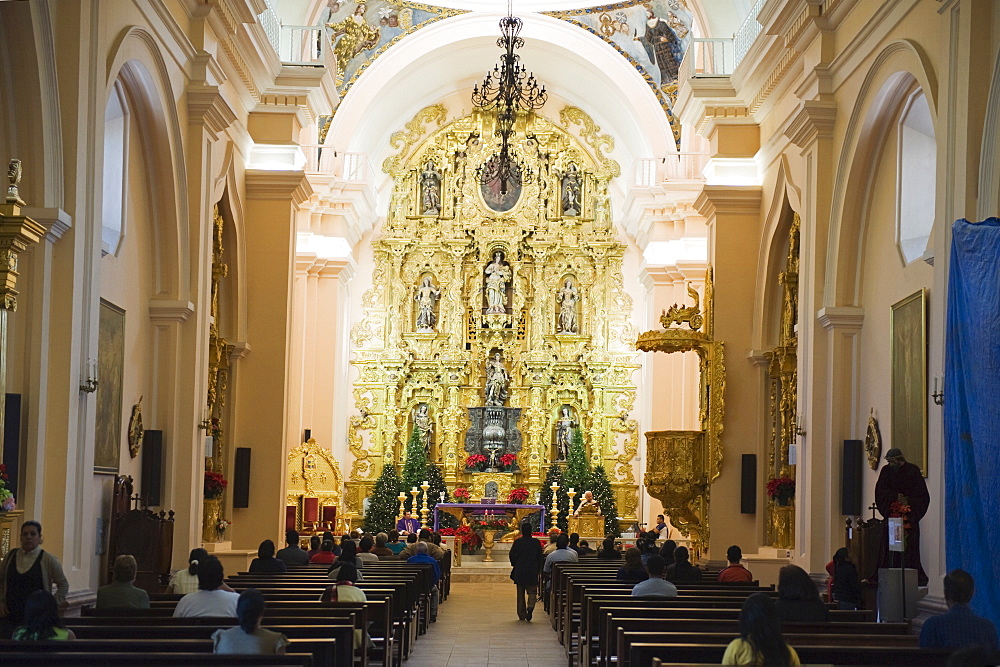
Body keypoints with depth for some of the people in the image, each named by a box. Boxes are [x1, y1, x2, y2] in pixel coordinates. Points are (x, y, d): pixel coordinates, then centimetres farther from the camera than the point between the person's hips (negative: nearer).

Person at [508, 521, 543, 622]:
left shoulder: (517, 542, -6)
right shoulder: (536, 542, -3)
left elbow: (511, 555, -6)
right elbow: (540, 557, 0)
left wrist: (515, 564, 11)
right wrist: (538, 569, 10)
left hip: (519, 572, 0)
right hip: (532, 572, 0)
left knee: (521, 594, 11)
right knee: (532, 591, 7)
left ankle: (522, 615, 13)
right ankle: (530, 606, -23)